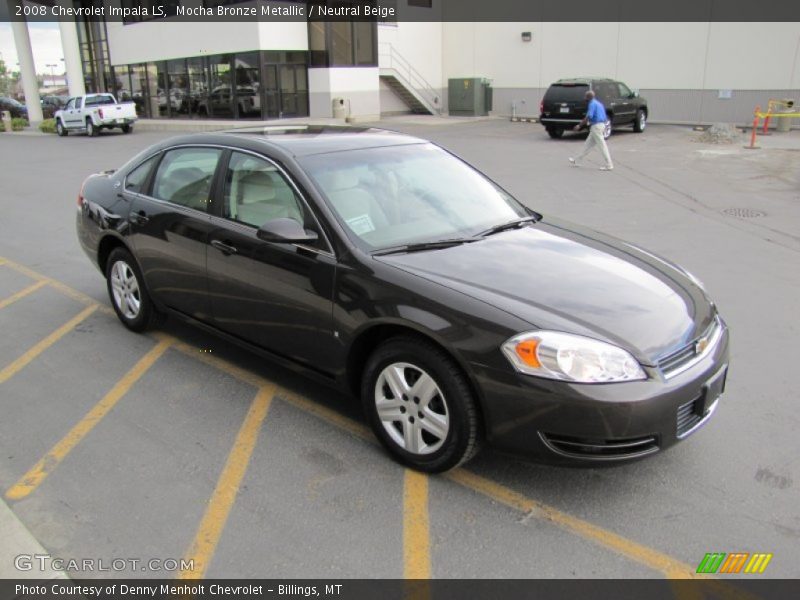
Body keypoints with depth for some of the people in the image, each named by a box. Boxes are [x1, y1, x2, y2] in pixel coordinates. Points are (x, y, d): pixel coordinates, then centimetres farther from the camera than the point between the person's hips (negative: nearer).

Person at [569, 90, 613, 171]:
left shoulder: (592, 104, -11)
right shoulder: (599, 103, 18)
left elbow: (589, 116, -22)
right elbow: (604, 117, 19)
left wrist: (579, 125, -17)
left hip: (596, 126, -10)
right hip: (601, 124, 10)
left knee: (602, 145, -8)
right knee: (588, 145, 15)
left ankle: (609, 165, -8)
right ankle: (576, 160, 25)